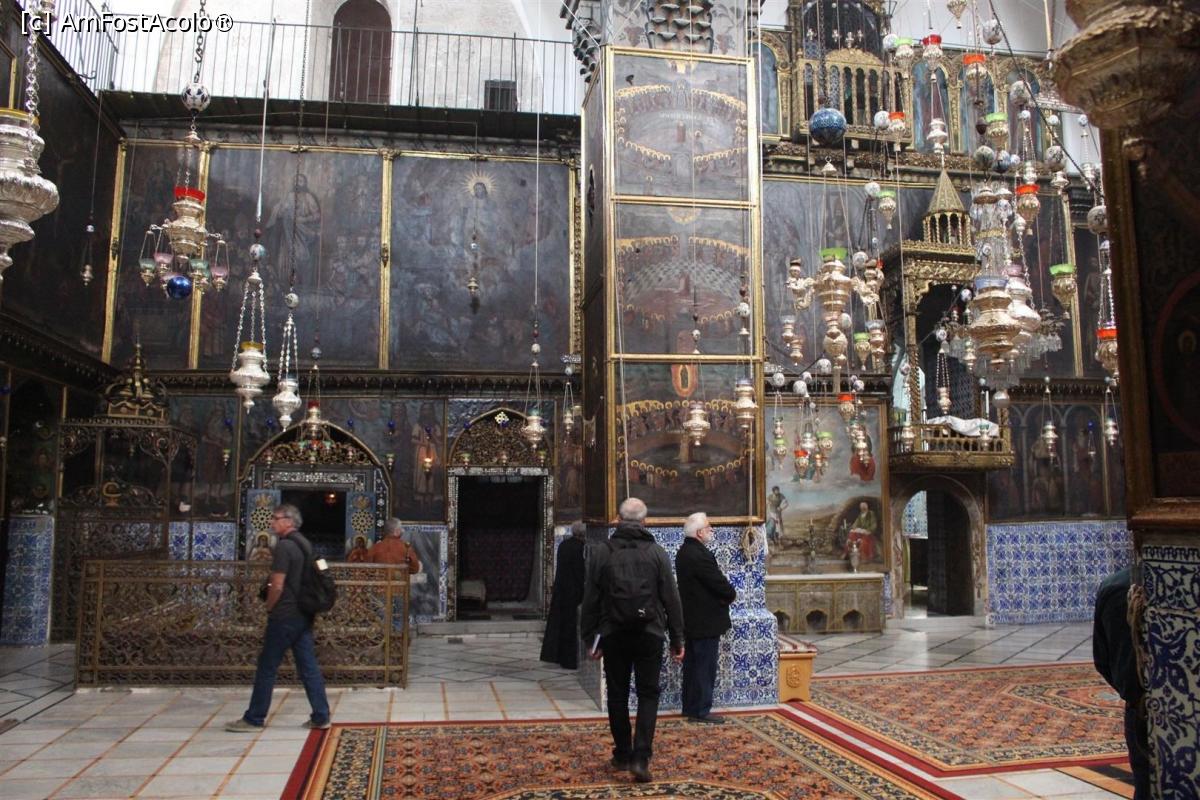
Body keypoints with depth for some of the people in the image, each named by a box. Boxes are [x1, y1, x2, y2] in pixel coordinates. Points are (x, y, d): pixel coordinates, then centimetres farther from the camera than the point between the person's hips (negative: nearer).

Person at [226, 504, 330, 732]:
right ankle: (321, 717, 9)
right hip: (303, 616, 8)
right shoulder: (304, 545, 12)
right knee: (309, 667, 8)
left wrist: (269, 608, -5)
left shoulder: (284, 546, -16)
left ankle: (254, 719, 12)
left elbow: (277, 586, -19)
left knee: (266, 668, 3)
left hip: (284, 617, -8)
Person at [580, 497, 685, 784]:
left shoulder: (601, 553, -2)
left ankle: (622, 755, 20)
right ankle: (641, 757, -4)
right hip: (649, 634, -1)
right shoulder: (657, 553, -4)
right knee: (648, 695, 6)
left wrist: (591, 637, 9)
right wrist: (677, 639, 5)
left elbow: (590, 601, 1)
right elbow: (671, 600, -3)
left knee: (618, 695, 12)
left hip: (613, 634, 1)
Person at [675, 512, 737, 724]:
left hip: (691, 619, 10)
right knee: (705, 667, -2)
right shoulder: (700, 555, -23)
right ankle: (700, 711, 3)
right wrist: (731, 595, 0)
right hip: (706, 621, -10)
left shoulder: (684, 552, 10)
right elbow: (719, 582, -21)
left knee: (692, 664, 16)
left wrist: (726, 593, 1)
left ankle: (689, 707, 24)